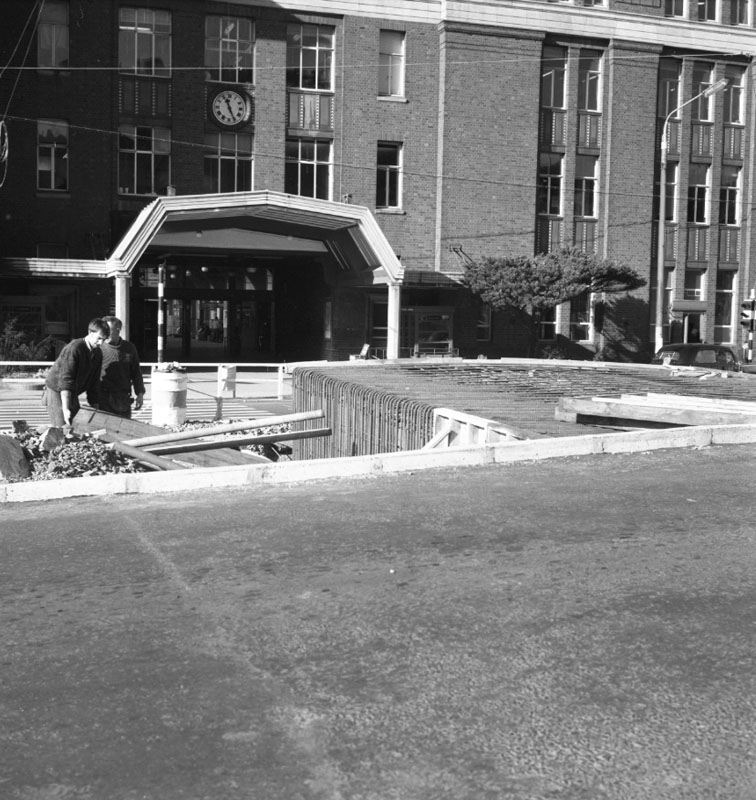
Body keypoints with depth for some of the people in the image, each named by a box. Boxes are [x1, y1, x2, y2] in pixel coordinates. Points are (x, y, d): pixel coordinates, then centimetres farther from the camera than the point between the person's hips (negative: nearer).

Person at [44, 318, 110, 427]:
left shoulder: (97, 354, -1)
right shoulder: (74, 348, -25)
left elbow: (94, 383, 5)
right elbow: (65, 379, -31)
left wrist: (95, 408, 1)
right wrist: (66, 409, -38)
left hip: (72, 393, 7)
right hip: (56, 390, -7)